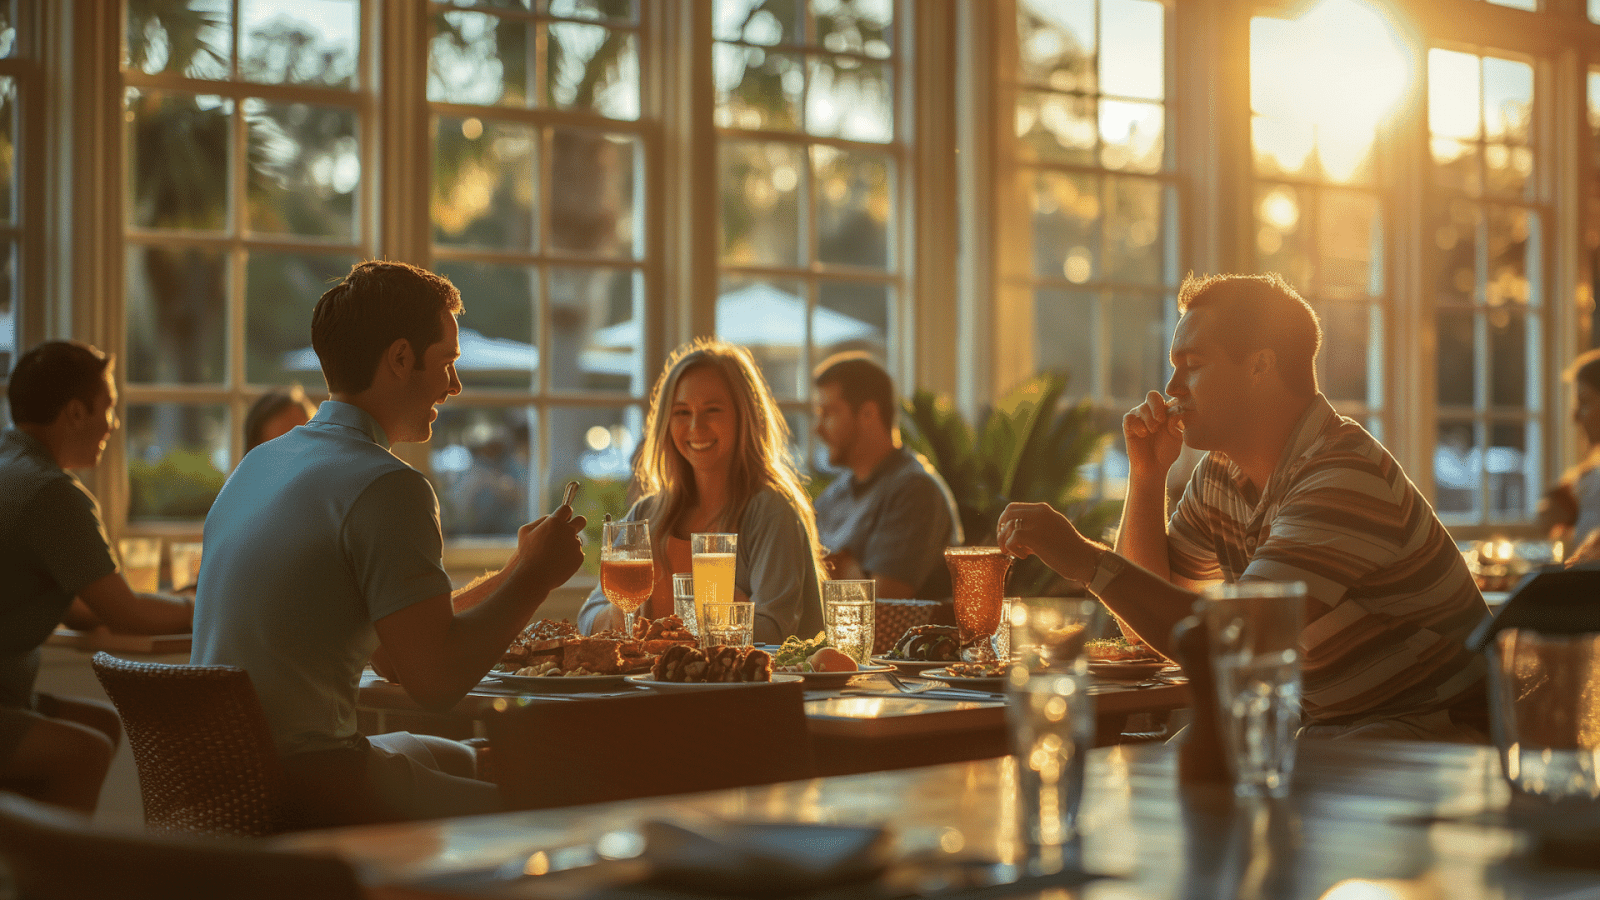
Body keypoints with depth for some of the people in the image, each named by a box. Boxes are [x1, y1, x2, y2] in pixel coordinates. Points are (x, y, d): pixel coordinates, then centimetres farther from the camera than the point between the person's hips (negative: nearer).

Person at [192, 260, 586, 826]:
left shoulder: (261, 462, 15)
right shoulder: (386, 487, -15)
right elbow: (435, 682, -19)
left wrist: (515, 576, 22)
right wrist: (535, 576, -5)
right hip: (301, 790, -10)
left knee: (471, 761, 27)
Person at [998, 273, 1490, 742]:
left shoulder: (1347, 478, -23)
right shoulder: (1220, 473, 6)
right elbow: (1146, 605, 11)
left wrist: (1083, 557, -30)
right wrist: (1146, 473, 0)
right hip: (1323, 726, 8)